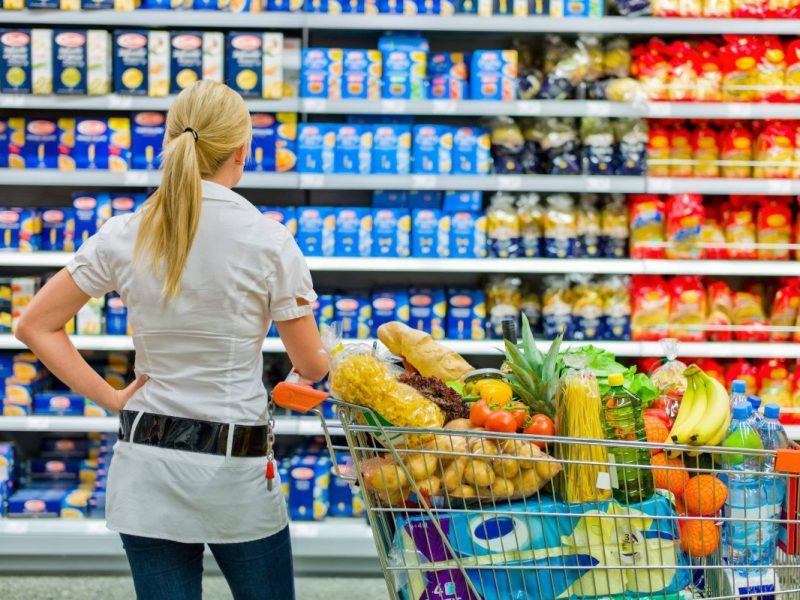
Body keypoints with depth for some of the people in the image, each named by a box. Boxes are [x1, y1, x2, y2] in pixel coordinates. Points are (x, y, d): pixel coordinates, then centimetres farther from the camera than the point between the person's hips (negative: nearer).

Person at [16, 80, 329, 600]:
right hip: (235, 468, -3)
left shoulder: (125, 236, -1)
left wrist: (110, 398, 4)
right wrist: (332, 360, 21)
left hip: (147, 463, 3)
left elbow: (35, 327, 4)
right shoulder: (268, 241, -9)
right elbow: (311, 365, -1)